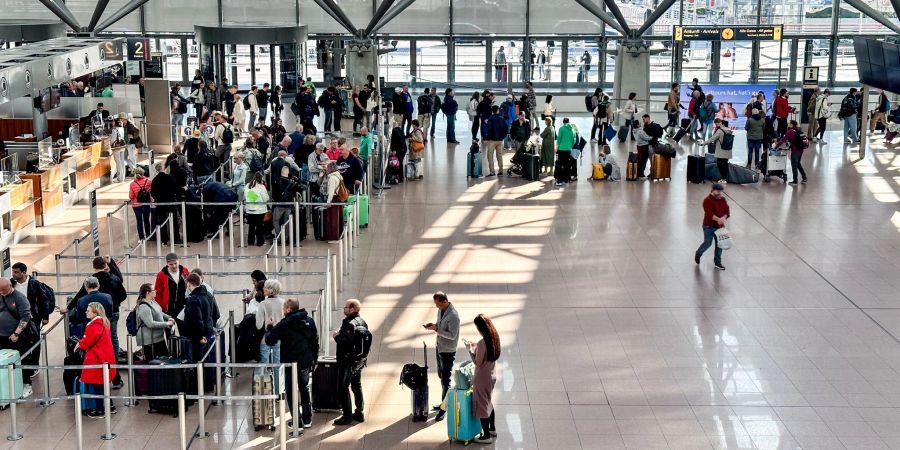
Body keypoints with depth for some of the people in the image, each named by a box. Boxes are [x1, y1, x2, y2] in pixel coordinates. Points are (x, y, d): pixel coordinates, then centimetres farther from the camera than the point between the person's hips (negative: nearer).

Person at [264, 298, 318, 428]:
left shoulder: (284, 324, -13)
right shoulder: (310, 321, 4)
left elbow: (269, 341, -14)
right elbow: (315, 342, 9)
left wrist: (269, 328, 4)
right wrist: (314, 361, 17)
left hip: (290, 363, -5)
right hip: (306, 362, 5)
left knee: (291, 393, 6)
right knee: (305, 390, 19)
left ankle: (297, 421, 6)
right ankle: (307, 419, 24)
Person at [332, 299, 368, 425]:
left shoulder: (349, 324, -22)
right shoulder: (362, 322, 7)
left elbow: (346, 342, -30)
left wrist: (336, 336, -13)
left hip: (348, 361, -9)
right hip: (359, 360, 9)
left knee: (343, 388, 0)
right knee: (357, 386, 18)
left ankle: (347, 416, 2)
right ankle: (359, 413, 25)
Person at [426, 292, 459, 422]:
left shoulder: (453, 315, -25)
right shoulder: (441, 310, 2)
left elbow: (452, 335, -26)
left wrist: (436, 329, -26)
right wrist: (434, 325, -4)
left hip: (448, 351, -9)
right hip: (439, 348, 9)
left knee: (445, 380, -2)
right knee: (441, 376, 20)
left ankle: (444, 409, 5)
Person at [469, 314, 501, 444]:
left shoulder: (482, 342, -26)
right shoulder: (494, 338, 0)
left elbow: (477, 362, -19)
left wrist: (470, 349, -9)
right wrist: (476, 347, 12)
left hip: (482, 379, -8)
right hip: (491, 376, 8)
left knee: (481, 406, 4)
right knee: (488, 403, 24)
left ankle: (486, 436, 12)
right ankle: (492, 429, 36)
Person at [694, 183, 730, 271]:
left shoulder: (722, 199, 6)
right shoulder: (707, 200, -15)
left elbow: (727, 211, 3)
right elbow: (709, 213, -26)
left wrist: (723, 218, -17)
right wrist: (718, 219, -36)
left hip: (720, 226, 6)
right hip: (709, 226, -6)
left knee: (719, 244, 7)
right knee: (708, 243, -3)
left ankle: (717, 262, 19)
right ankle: (698, 254, 28)